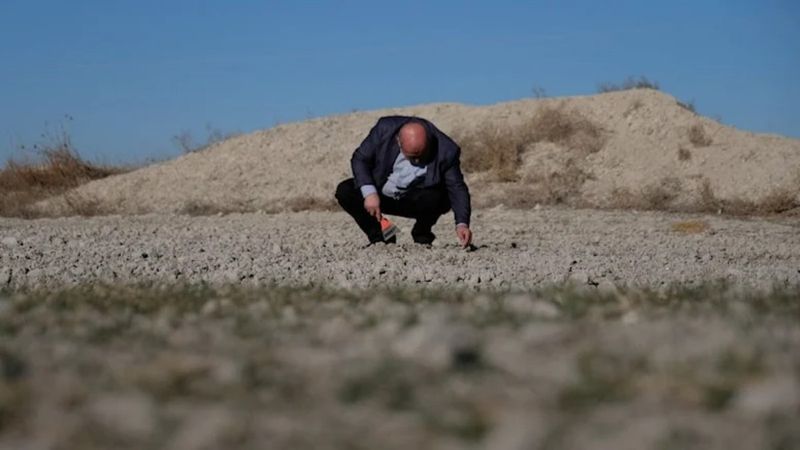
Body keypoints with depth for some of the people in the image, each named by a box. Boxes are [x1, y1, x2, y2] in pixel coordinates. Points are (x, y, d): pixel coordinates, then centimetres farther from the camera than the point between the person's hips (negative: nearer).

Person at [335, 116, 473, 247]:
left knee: (436, 197, -35)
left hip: (418, 202, -2)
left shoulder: (445, 150, -24)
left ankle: (421, 236, -2)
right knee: (344, 191, -21)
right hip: (380, 194, 2)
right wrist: (369, 192, -27)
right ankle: (379, 237, -2)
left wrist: (462, 224, -32)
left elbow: (457, 188, -18)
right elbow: (360, 158, -13)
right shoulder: (385, 129, -22)